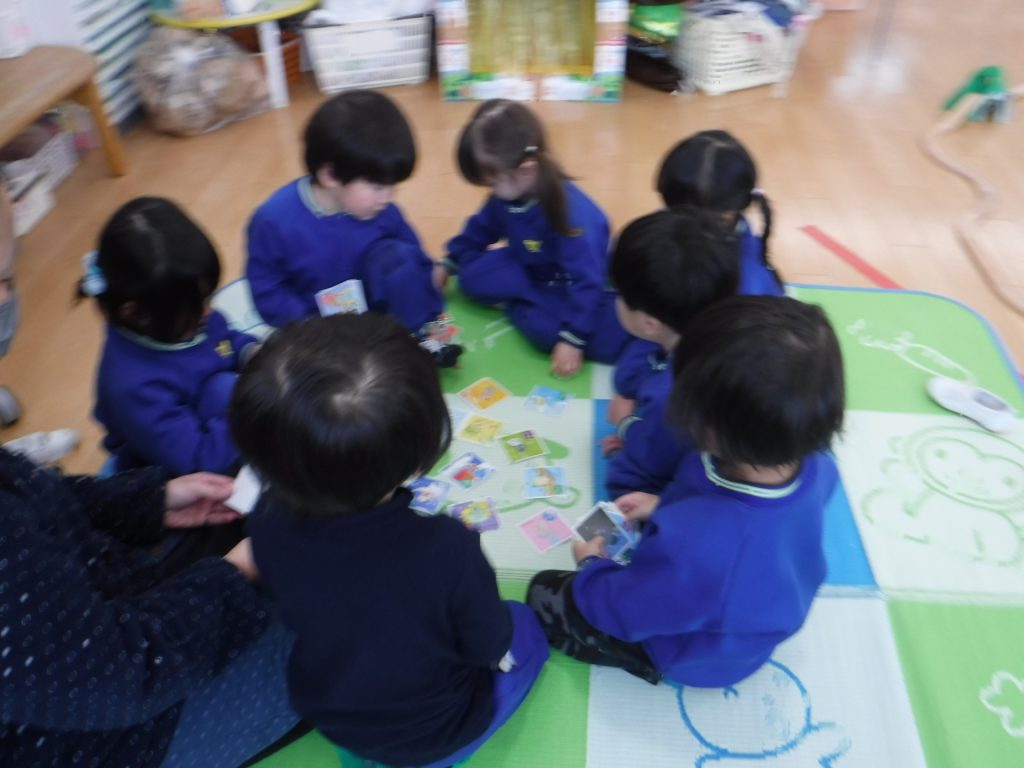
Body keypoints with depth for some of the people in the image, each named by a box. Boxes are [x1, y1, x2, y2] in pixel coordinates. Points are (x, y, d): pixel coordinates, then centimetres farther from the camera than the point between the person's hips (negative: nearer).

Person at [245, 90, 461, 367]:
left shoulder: (382, 212, -12)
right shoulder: (275, 220, -22)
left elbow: (416, 263, 0)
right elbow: (266, 291, -15)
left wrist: (433, 317, -9)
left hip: (373, 306, 2)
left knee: (396, 254, -23)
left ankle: (421, 341, -15)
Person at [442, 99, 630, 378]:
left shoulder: (572, 213, -35)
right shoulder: (506, 196, -12)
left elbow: (587, 281, -33)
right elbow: (480, 230, 9)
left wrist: (572, 339, -34)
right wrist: (448, 265, 12)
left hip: (569, 288, -6)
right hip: (533, 273, 7)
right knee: (472, 274, -11)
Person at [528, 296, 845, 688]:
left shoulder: (691, 548, -50)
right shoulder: (815, 467, -29)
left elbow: (623, 610, -27)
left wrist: (591, 564, -7)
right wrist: (667, 505, -1)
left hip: (700, 656, -6)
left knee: (544, 593, 6)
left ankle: (645, 661, 11)